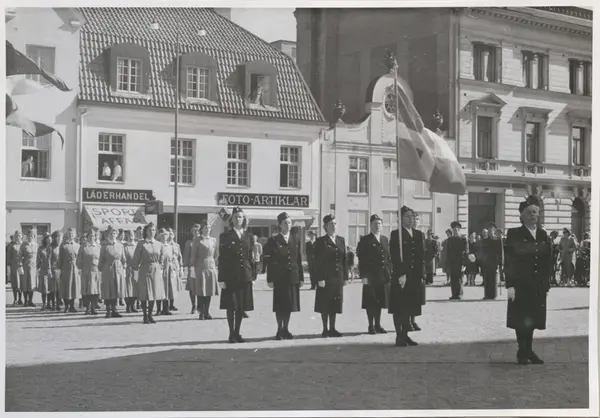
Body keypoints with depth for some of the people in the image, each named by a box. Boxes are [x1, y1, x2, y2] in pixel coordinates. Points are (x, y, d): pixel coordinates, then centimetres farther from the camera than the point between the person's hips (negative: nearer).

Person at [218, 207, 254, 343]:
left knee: (241, 307, 6)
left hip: (245, 277, 4)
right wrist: (221, 278, -10)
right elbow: (221, 259, -4)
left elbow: (250, 258, 14)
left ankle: (237, 333, 16)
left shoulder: (247, 237, 13)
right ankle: (231, 333, 7)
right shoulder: (225, 236, 0)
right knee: (231, 306, -1)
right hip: (230, 276, -4)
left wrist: (250, 275, 7)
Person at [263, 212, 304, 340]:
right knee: (280, 305, 1)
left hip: (293, 277, 3)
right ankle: (279, 330, 10)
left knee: (289, 304, 8)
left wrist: (301, 277, 5)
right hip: (279, 278, -3)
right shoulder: (273, 240, -2)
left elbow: (299, 260, 9)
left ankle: (286, 329, 18)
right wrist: (270, 279, -9)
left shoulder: (296, 239, 9)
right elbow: (269, 262, -4)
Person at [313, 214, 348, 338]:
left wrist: (345, 276, 6)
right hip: (326, 278, -5)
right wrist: (320, 278, -14)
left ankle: (332, 329, 16)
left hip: (338, 278, 5)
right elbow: (318, 262, -8)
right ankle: (325, 329, 8)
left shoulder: (341, 240, 12)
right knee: (325, 305, 1)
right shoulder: (321, 242, -4)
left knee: (335, 304, 9)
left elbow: (345, 259, 12)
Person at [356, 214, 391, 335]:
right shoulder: (365, 240, -3)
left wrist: (390, 273, 8)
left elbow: (389, 258, 15)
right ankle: (371, 326, 7)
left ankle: (378, 325, 19)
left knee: (379, 302, 10)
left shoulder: (385, 240, 14)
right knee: (371, 302, 0)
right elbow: (362, 260, -8)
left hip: (384, 277, 5)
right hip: (371, 276, -5)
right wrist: (363, 276, -14)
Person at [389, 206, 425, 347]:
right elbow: (395, 257, -9)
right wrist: (401, 274, -16)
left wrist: (422, 275, 5)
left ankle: (405, 335, 16)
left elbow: (422, 256, 13)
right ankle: (399, 337, 2)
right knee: (399, 307, -2)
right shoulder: (396, 234, -3)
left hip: (415, 276, 5)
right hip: (400, 276, -5)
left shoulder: (419, 235, 14)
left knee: (409, 307, 9)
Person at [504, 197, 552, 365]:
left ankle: (529, 350, 20)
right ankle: (522, 352, 14)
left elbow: (548, 261, 8)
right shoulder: (514, 234, -6)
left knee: (532, 319, 10)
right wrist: (510, 285, -16)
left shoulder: (543, 235, 7)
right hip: (520, 285, -4)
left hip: (538, 286, 4)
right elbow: (509, 261, -10)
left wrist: (547, 284, 4)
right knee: (521, 319, 3)